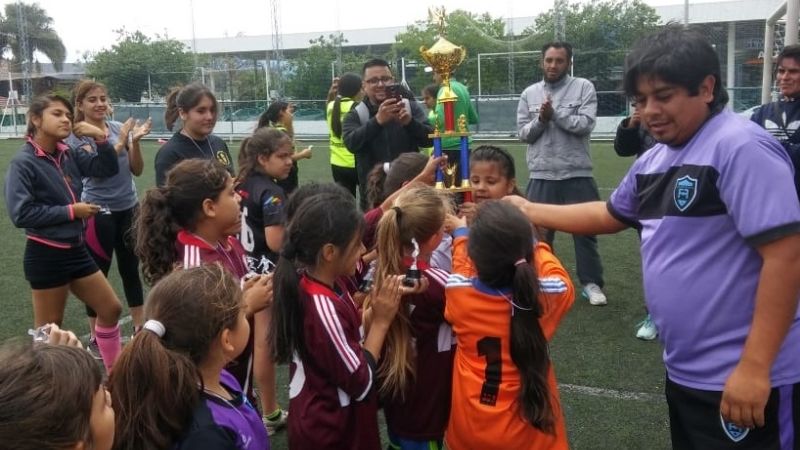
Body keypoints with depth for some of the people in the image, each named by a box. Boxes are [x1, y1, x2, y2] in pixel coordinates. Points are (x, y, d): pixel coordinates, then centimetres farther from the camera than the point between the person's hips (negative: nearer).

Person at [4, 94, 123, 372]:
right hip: (45, 256, -7)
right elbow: (20, 214, -20)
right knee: (50, 328, 6)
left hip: (76, 250, 7)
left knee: (111, 309, 13)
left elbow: (108, 169, 8)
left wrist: (100, 137, -7)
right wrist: (71, 211, -17)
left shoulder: (69, 155, 3)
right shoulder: (24, 163, -14)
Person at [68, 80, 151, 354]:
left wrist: (135, 141, -11)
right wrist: (121, 142, -22)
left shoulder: (118, 127, 4)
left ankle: (140, 329, 25)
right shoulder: (78, 136, -7)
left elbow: (137, 170, 4)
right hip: (99, 213, -5)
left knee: (131, 270, 14)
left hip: (129, 209, 5)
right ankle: (95, 338, 17)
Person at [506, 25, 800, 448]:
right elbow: (608, 215, 22)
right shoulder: (654, 160, 8)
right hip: (683, 370, 9)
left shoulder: (740, 147, -19)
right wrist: (528, 211, 17)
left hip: (738, 377, -8)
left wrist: (755, 368, -24)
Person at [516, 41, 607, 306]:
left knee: (585, 230, 5)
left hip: (577, 175, -2)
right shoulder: (529, 93, 7)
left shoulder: (583, 88, -1)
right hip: (541, 176, 2)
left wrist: (555, 114, -14)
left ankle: (591, 283, 18)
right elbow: (523, 133, 4)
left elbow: (585, 124, -12)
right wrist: (541, 119, -12)